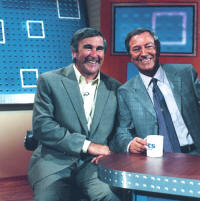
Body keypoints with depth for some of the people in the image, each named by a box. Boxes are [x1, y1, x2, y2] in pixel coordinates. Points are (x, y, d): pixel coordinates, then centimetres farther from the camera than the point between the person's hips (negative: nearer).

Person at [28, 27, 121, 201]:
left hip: (94, 164, 1)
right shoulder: (50, 81, 4)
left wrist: (108, 151, -7)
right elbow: (41, 126, -5)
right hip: (55, 162, -1)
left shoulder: (114, 87, 13)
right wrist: (87, 145, -10)